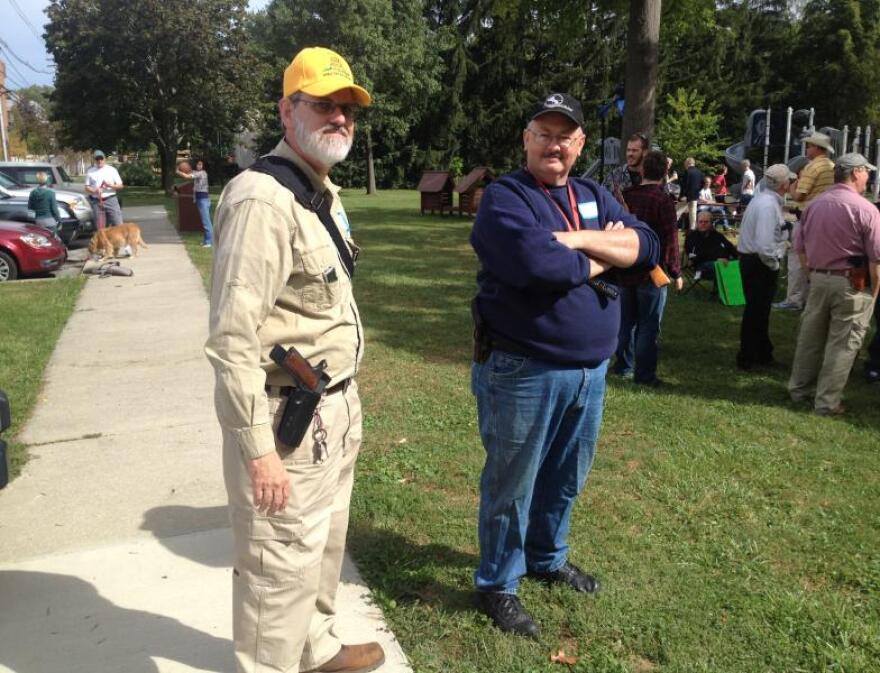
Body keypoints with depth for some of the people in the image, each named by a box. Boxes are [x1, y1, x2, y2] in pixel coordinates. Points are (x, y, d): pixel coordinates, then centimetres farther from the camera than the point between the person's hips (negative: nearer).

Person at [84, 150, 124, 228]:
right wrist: (95, 191, -11)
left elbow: (120, 185, 6)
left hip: (111, 200, -1)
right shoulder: (90, 171, 10)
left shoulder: (112, 170, 7)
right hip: (97, 202, 1)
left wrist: (110, 185, -12)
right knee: (100, 228, 2)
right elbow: (87, 187, 10)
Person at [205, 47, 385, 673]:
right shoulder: (262, 199, -20)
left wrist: (345, 398, 17)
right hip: (288, 417, -10)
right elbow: (233, 338, -24)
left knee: (323, 543, 25)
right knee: (283, 563, 5)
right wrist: (259, 449, -24)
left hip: (335, 407, 10)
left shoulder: (326, 192, 12)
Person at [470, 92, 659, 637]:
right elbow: (536, 262, -28)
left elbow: (647, 245, -2)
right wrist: (603, 259, -11)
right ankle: (498, 583, 26)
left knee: (566, 479, 22)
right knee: (512, 484, 7)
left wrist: (578, 240, -17)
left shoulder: (594, 197, 11)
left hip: (590, 370, 7)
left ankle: (546, 558, 44)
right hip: (522, 370, -7)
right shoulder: (505, 197, -10)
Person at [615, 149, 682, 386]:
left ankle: (623, 365, 26)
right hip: (652, 273, -5)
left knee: (625, 320, 16)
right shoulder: (664, 201, -15)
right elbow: (670, 241, -16)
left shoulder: (624, 195, 1)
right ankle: (644, 373, 7)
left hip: (625, 270, 5)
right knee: (648, 324, 3)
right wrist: (676, 273, -5)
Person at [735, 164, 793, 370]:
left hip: (751, 259, 10)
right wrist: (774, 264, -16)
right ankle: (748, 359, 10)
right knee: (756, 311, 0)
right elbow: (764, 245, -29)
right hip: (760, 264, -10)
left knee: (759, 309, 19)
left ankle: (762, 353, 32)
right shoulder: (769, 205, -22)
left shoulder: (764, 198, 10)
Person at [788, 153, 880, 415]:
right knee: (841, 344, 3)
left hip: (818, 280, 6)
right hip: (852, 283, -5)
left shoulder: (814, 205, 5)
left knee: (810, 336, 16)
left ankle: (799, 389, 29)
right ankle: (827, 402, 9)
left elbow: (799, 247, 11)